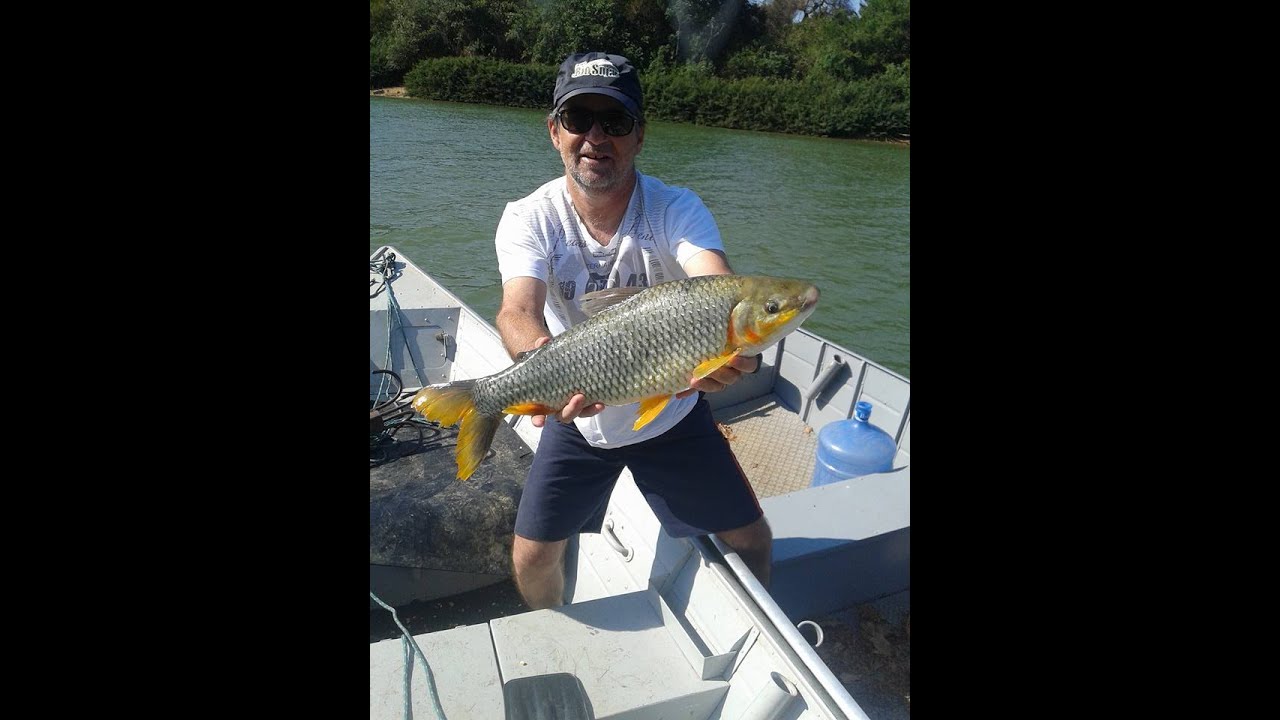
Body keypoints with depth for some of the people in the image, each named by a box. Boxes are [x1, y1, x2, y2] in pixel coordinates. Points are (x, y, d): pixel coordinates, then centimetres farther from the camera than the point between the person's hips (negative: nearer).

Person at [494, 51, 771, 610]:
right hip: (577, 421, 0)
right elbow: (517, 309, -33)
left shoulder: (677, 210, -18)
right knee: (532, 558, 2)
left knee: (752, 539, 6)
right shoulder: (528, 220, -17)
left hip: (673, 414, 0)